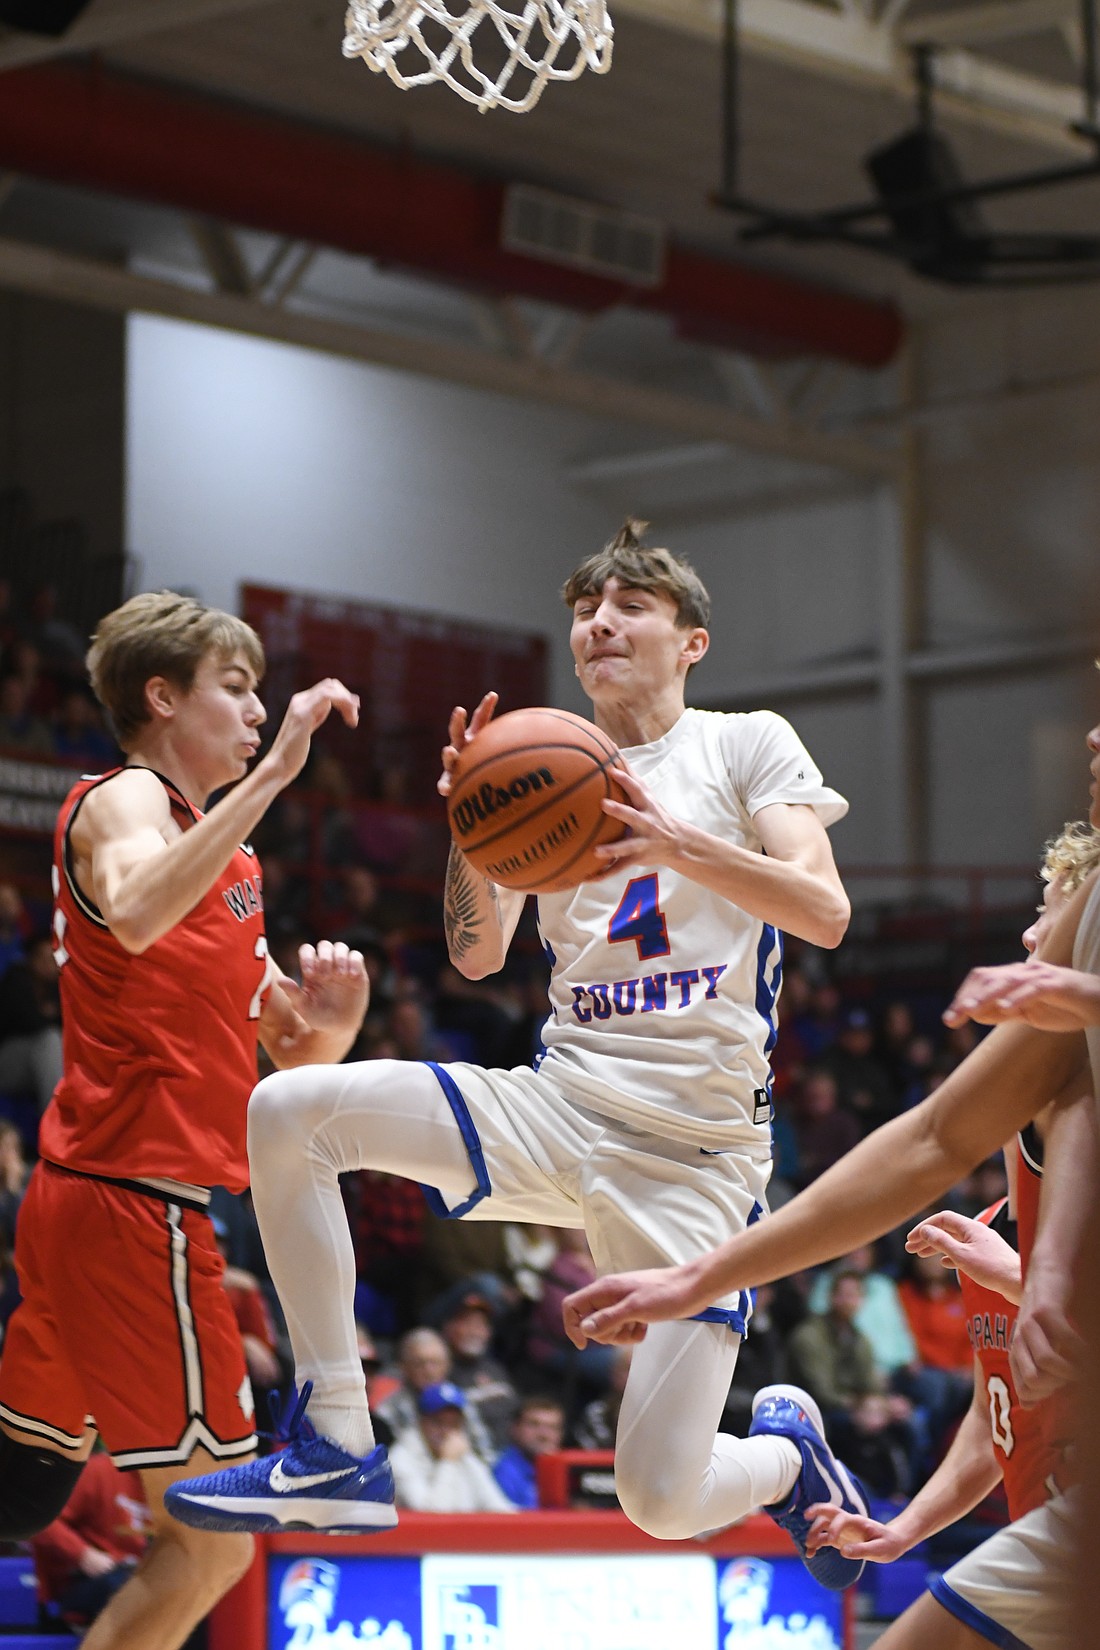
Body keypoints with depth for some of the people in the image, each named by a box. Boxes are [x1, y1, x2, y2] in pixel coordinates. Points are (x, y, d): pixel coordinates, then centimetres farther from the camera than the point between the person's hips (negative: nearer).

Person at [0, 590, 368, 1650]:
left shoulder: (222, 860, 22)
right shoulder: (124, 802, -6)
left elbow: (288, 1049, 24)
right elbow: (134, 915, -31)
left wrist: (328, 1023, 1)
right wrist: (275, 772, -32)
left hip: (85, 1202, 10)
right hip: (135, 1197, -10)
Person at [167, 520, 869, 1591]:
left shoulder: (746, 744, 3)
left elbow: (825, 912, -10)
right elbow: (476, 955, 8)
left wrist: (674, 841, -25)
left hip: (696, 1149, -4)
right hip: (555, 1109, 5)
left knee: (663, 1503, -14)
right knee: (288, 1112, -18)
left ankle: (787, 1448, 24)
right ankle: (335, 1448, -12)